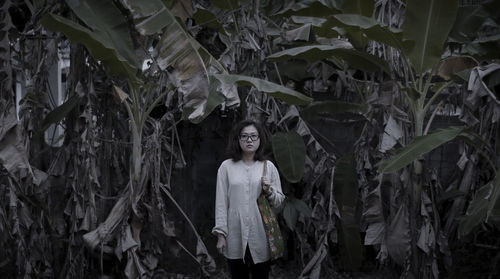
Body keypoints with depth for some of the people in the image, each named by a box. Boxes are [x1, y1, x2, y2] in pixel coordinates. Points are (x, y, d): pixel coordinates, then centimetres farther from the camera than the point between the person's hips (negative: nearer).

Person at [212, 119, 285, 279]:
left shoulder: (269, 166, 3)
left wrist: (269, 191, -11)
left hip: (260, 236, 1)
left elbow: (279, 201, 9)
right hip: (235, 236, -1)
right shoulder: (226, 167, -1)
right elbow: (221, 203, 0)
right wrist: (220, 234, -3)